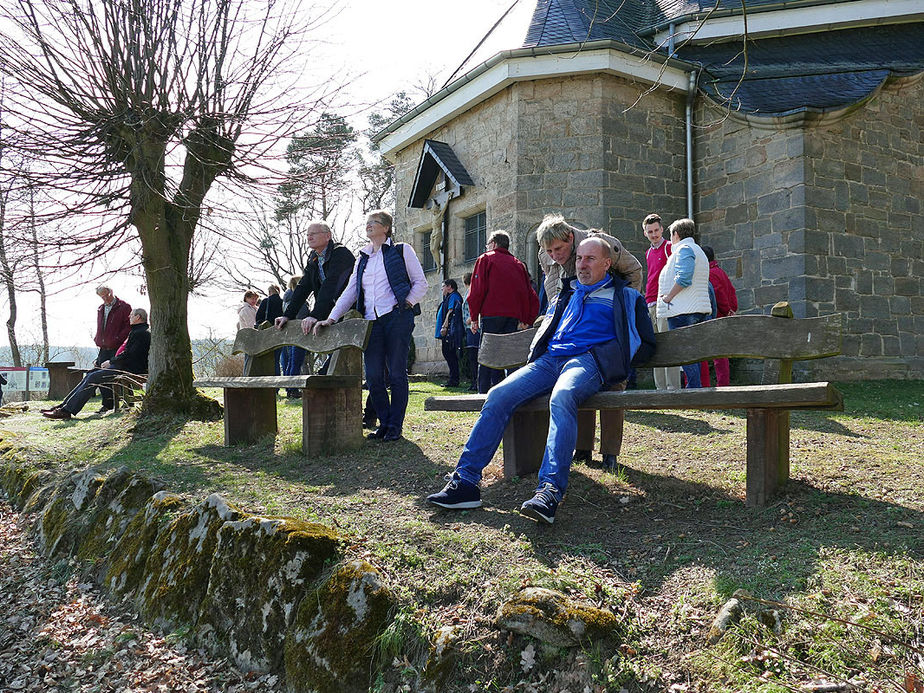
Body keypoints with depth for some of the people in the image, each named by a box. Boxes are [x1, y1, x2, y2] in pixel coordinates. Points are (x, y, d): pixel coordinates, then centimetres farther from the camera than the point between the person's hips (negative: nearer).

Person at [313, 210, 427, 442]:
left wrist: (406, 304, -7)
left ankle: (395, 427, 5)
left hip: (397, 319, -5)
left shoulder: (402, 251, 7)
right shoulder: (362, 259, 21)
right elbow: (350, 291, 16)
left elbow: (420, 282, 7)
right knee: (373, 376, 0)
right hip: (371, 321, 5)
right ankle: (383, 424, 13)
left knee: (396, 374, -3)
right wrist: (331, 319, 6)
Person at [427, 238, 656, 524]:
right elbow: (547, 326, 39)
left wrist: (609, 358, 1)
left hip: (587, 361, -5)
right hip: (548, 360, 5)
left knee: (562, 397, -40)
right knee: (498, 395, -21)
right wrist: (535, 356, 19)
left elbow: (646, 345, 13)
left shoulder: (625, 296, 18)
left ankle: (550, 490, -49)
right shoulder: (566, 293, 31)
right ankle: (465, 481, -22)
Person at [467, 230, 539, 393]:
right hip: (514, 317, 4)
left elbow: (477, 290, -4)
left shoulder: (485, 259, 6)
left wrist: (474, 317, 1)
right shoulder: (519, 264, 20)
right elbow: (532, 296, 14)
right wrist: (527, 321, 13)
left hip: (492, 314, -4)